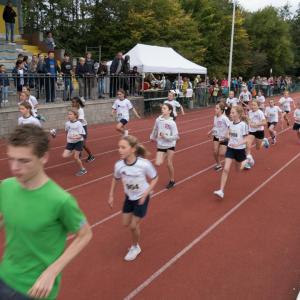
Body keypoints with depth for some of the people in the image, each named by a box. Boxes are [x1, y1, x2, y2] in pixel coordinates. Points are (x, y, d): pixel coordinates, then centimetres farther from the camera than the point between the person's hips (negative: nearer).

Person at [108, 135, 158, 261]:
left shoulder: (144, 164, -32)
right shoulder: (119, 165, -21)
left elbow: (155, 179, -15)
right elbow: (115, 179, 2)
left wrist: (145, 194, -22)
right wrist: (111, 196, 3)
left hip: (141, 198, -4)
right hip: (129, 197, 4)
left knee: (133, 226, 4)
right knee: (126, 223, 13)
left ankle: (135, 247, 32)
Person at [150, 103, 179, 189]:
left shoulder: (172, 123, -16)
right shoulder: (158, 120, -6)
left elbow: (176, 136, -14)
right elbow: (155, 130, 14)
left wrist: (165, 137, -25)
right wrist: (152, 137, 28)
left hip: (170, 145, -3)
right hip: (160, 145, 3)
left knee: (169, 164, 5)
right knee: (158, 163, -11)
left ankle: (172, 181, 24)